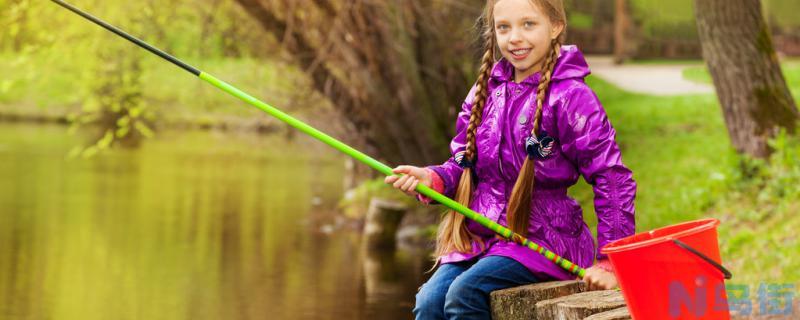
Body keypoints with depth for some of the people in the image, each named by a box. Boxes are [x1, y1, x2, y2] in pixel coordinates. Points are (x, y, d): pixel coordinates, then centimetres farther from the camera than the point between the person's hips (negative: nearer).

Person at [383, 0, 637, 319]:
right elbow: (463, 164, 17)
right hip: (478, 235, 6)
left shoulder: (570, 96, -10)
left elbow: (613, 179, -12)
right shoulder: (485, 92, 9)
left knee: (464, 294, -27)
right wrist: (431, 179, -7)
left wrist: (608, 263, -14)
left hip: (541, 236, -6)